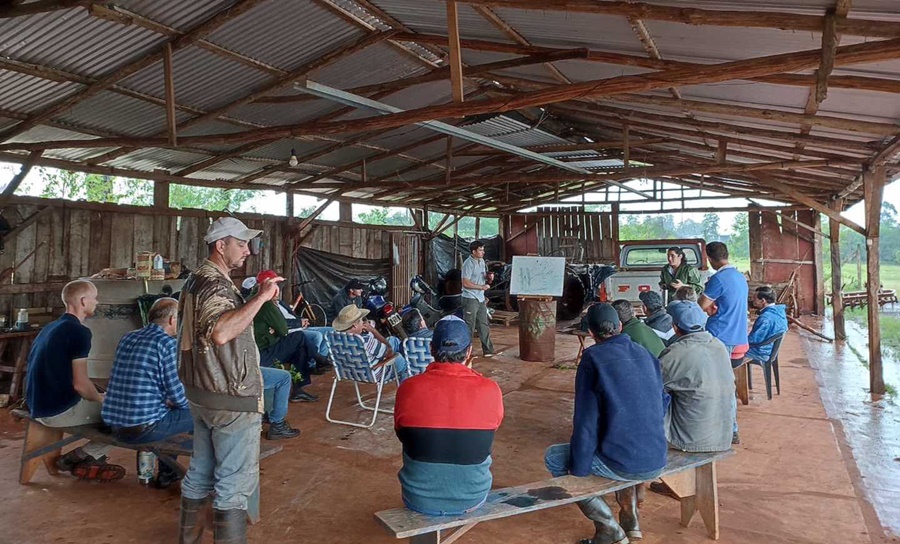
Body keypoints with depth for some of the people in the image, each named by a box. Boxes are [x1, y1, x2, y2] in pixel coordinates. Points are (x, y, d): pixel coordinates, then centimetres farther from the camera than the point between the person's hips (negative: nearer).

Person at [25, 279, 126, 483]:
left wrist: (98, 396, 19)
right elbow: (80, 383, -22)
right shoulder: (79, 331, -17)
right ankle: (77, 458, 3)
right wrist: (101, 399, -2)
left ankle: (91, 459, 16)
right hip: (59, 410, -9)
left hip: (39, 406, 9)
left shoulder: (50, 327, 13)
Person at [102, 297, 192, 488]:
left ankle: (166, 473, 38)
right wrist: (184, 401, 10)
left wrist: (167, 399, 23)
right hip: (142, 428, -8)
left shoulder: (128, 338, 9)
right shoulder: (167, 343, -13)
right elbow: (177, 394, -13)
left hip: (114, 425, 8)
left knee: (168, 408, 32)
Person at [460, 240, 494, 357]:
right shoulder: (468, 264, -15)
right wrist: (482, 287, -18)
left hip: (481, 298, 8)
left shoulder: (482, 261, 11)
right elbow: (465, 283, -19)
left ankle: (488, 350, 21)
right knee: (469, 326, -4)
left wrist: (488, 277, 0)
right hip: (470, 299, -8)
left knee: (484, 325, 13)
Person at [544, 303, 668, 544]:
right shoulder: (646, 355, 5)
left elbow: (585, 419, -11)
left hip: (623, 465, -6)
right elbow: (663, 404, 13)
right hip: (657, 462, 7)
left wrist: (578, 468, -1)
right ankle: (631, 519, 28)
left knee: (553, 457, 13)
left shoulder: (593, 357, -12)